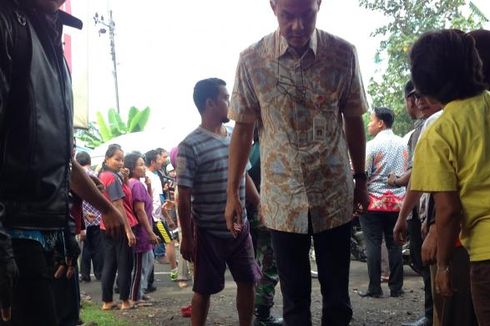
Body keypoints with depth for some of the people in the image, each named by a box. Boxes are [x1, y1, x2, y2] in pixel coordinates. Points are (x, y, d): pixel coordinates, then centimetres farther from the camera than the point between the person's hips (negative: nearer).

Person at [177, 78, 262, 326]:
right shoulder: (190, 146, -15)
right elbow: (184, 196, -13)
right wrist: (187, 237, -12)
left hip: (240, 228, 6)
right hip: (209, 233, -6)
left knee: (248, 281, 13)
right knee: (204, 289, 7)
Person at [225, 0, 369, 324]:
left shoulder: (343, 54, -5)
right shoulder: (252, 60, -6)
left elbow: (353, 121, 6)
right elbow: (243, 130, 1)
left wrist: (361, 180, 10)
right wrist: (232, 193, 1)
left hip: (334, 194, 0)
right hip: (283, 198, 0)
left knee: (337, 296, 10)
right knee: (294, 298, 11)